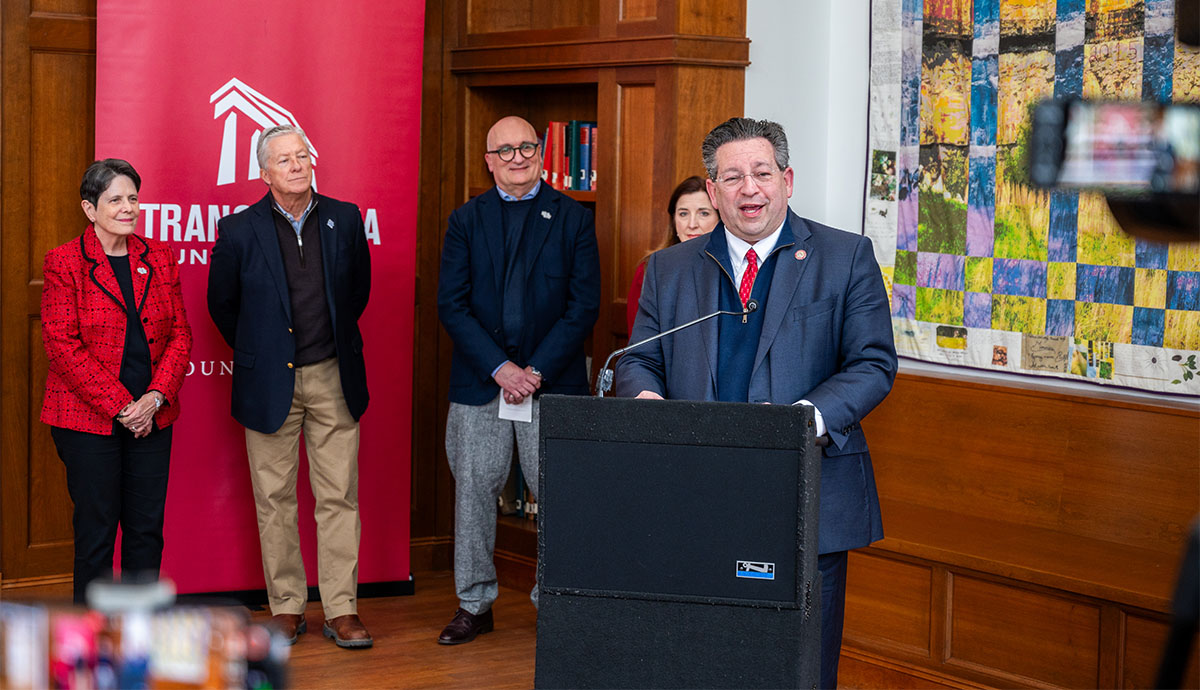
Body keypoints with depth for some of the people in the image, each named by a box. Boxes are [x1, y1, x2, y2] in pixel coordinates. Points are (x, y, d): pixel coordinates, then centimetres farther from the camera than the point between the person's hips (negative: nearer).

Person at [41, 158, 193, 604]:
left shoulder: (160, 258, 10)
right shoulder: (64, 263, -4)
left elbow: (180, 334, 8)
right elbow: (62, 345, -9)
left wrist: (155, 398, -7)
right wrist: (119, 406, -14)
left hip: (152, 416, 4)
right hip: (87, 418, -4)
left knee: (147, 527, 6)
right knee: (96, 530, 1)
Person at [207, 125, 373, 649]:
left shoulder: (344, 219, 2)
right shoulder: (239, 231, -4)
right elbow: (222, 304, 9)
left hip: (332, 378, 1)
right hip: (270, 383, -1)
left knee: (339, 496, 2)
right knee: (275, 498, 5)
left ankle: (342, 610, 8)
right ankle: (286, 607, 16)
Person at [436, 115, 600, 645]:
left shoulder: (573, 219, 3)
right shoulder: (466, 221, 7)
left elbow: (584, 306, -2)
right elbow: (451, 305, 0)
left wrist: (537, 370, -11)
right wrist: (499, 368, -10)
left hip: (552, 380, -1)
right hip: (479, 382, 1)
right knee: (474, 489, 5)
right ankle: (474, 604, 16)